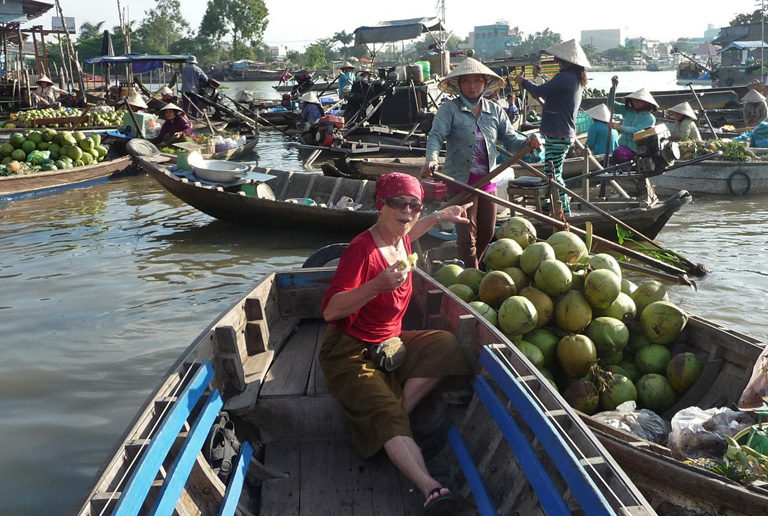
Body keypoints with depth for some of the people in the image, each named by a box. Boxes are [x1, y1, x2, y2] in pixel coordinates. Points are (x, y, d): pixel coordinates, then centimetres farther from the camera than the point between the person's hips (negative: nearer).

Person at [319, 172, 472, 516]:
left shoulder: (400, 241, 3)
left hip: (390, 344, 8)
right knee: (386, 413, -29)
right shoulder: (362, 249, -22)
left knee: (446, 345, -16)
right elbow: (330, 310, -29)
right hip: (351, 353, -8)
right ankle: (430, 488, -43)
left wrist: (440, 216, 33)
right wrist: (377, 285, -42)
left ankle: (397, 414, -17)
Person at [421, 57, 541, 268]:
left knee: (487, 232, 17)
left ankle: (472, 269, 40)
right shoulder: (449, 109, -7)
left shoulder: (495, 111, 6)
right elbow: (436, 136, -20)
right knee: (467, 235, -1)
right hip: (461, 180, -5)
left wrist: (528, 142, -19)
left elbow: (510, 140, 4)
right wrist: (431, 159, -40)